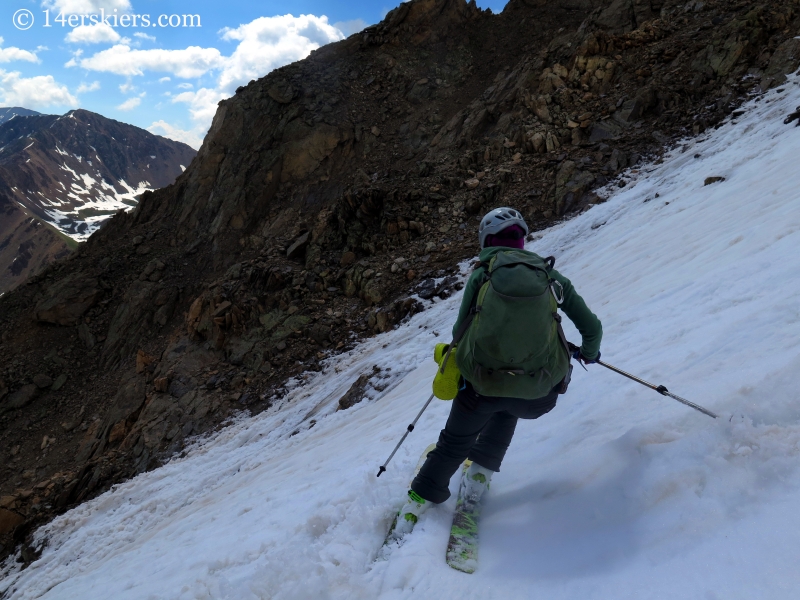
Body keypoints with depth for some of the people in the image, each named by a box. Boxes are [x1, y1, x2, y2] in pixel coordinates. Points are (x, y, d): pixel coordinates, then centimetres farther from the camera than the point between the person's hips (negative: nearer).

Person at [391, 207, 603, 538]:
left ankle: (414, 508, 35)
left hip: (484, 386, -2)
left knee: (454, 442, 26)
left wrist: (455, 354, 28)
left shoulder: (482, 273, 5)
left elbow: (461, 331, 5)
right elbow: (591, 326, 17)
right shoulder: (550, 275, 11)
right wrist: (589, 352, 38)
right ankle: (480, 476, 38)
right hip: (539, 395, 2)